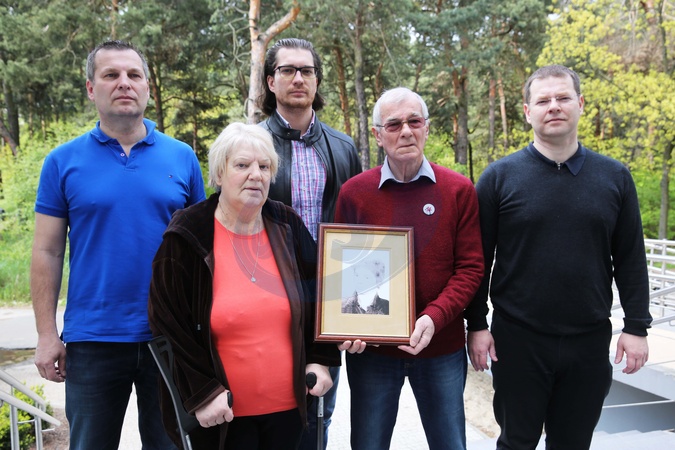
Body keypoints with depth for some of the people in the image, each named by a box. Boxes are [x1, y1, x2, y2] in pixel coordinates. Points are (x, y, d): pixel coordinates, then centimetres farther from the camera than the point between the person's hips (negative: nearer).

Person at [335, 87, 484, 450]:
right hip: (371, 348, 0)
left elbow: (470, 268, -4)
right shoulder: (354, 192, -1)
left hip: (442, 348, 0)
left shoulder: (459, 190, -3)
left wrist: (434, 318, -18)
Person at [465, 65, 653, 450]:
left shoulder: (615, 177, 3)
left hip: (590, 341, 2)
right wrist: (477, 325, -4)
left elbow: (630, 259, 5)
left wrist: (637, 327, 1)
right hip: (518, 339, -2)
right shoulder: (500, 177, -3)